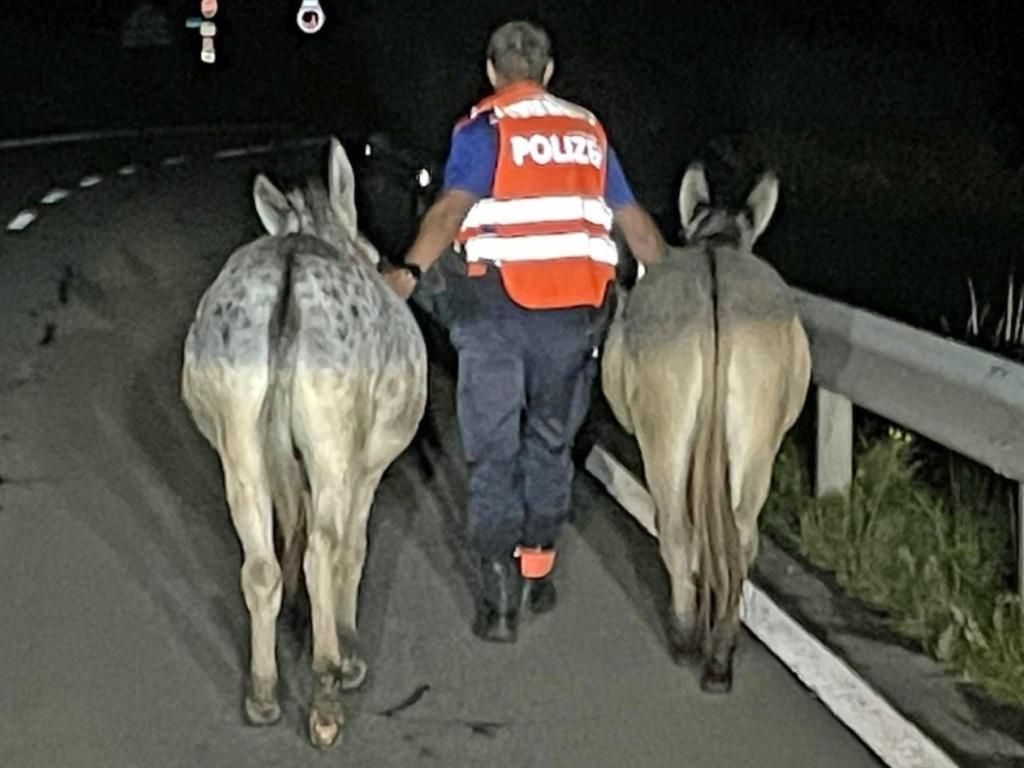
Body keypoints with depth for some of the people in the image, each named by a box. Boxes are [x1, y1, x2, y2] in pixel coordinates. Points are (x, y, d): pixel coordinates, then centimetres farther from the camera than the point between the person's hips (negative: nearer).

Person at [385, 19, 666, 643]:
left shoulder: (483, 130, -1)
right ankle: (538, 573, 26)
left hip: (499, 306, -4)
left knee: (494, 451, 3)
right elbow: (634, 219, 18)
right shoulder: (587, 131, 14)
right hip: (578, 308, 4)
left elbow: (453, 207, -19)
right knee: (551, 442, 18)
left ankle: (501, 598, -2)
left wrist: (410, 272, -31)